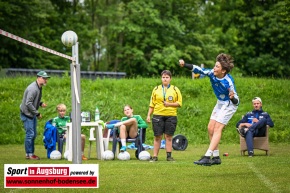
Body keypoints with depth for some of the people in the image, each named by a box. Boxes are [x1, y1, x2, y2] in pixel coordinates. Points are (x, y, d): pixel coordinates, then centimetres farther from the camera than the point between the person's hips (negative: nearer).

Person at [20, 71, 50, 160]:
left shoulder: (39, 87, 7)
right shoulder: (33, 88, -23)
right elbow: (28, 103, -27)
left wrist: (40, 103, 1)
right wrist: (37, 113, -21)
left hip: (32, 114, 10)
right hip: (27, 114, -10)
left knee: (34, 134, 13)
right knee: (30, 134, -7)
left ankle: (31, 153, 21)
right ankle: (29, 154, 0)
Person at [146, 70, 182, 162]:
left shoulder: (175, 89, 6)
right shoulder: (156, 89, 9)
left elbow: (179, 103, 2)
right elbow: (152, 104, 11)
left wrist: (169, 104, -13)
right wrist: (148, 115, 4)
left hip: (171, 116, -1)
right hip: (158, 115, 1)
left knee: (168, 136, 0)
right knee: (157, 137, -1)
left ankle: (169, 156, 3)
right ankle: (155, 156, 2)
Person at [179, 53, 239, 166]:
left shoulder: (228, 82, -31)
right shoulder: (212, 73, -15)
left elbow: (236, 101, -31)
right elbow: (199, 70, -10)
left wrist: (233, 97, -54)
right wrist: (184, 65, -24)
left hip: (229, 104, -8)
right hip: (220, 103, 8)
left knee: (217, 128, -15)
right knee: (210, 128, 5)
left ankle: (207, 157, -21)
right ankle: (216, 157, 12)